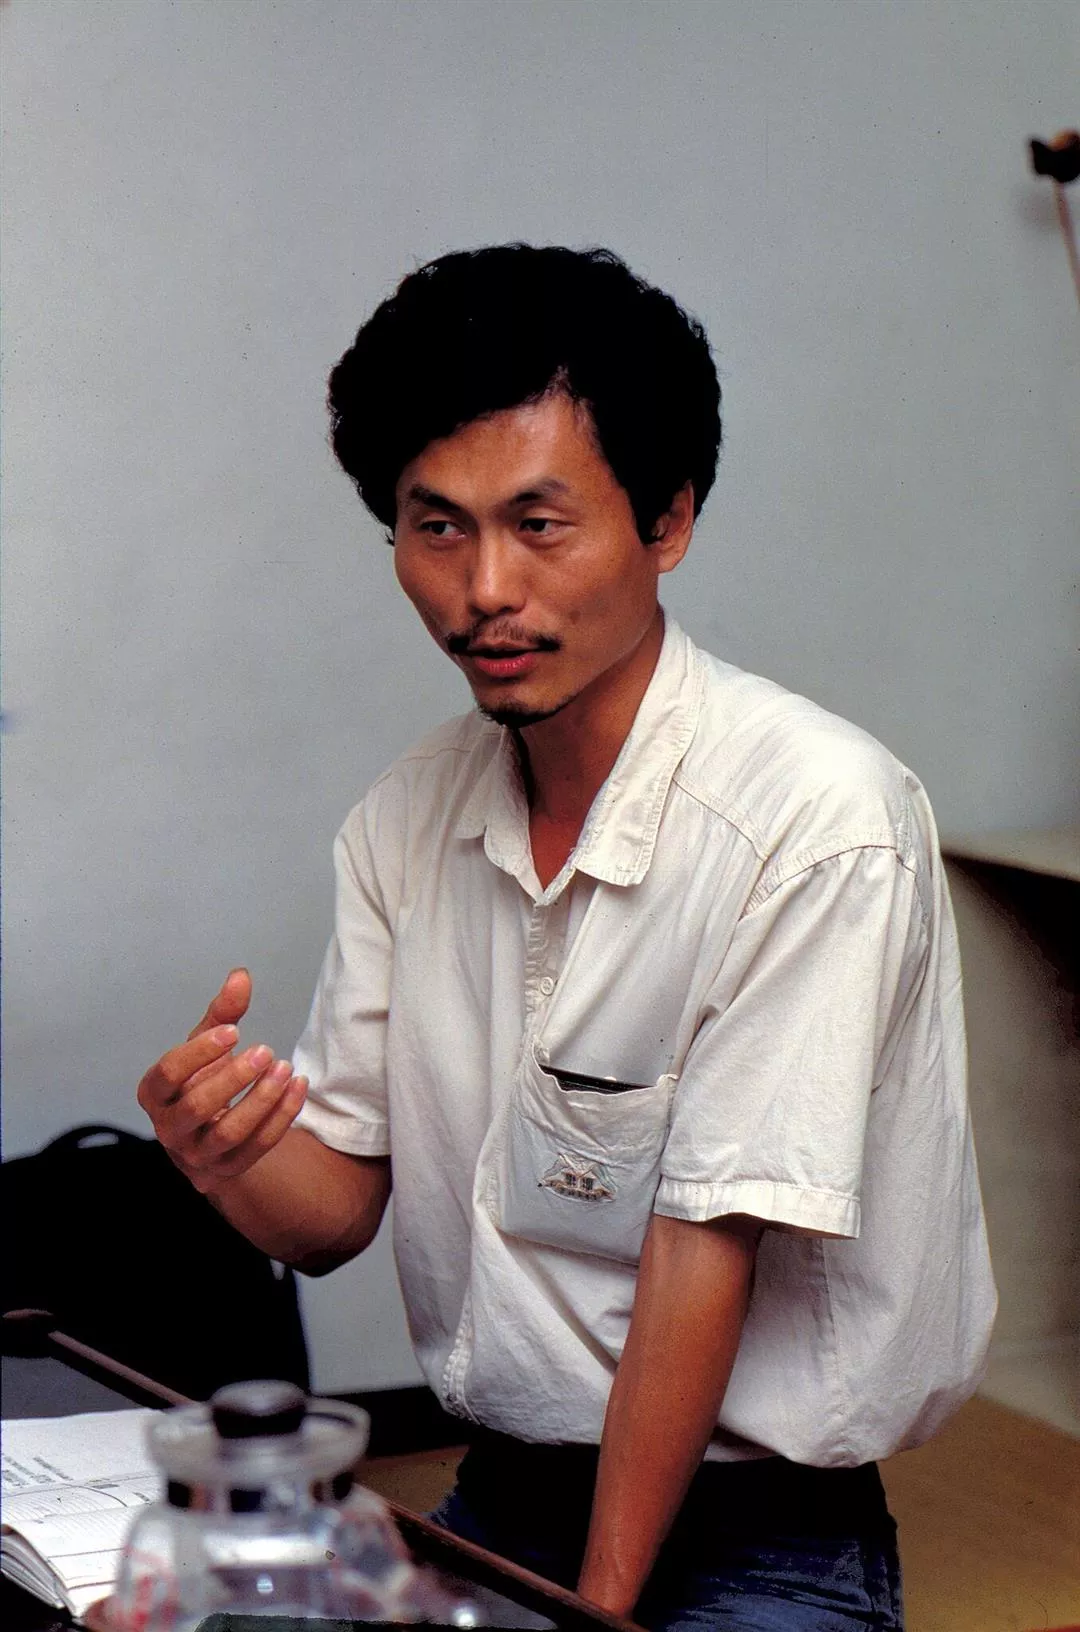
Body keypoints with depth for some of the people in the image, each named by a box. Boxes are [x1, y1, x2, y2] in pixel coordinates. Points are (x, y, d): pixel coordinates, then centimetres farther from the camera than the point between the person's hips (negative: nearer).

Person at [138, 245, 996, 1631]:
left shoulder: (818, 821, -17)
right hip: (494, 1507, 6)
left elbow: (710, 1247, -17)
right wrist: (235, 1158, -16)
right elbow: (337, 1208, 6)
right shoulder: (404, 819, 4)